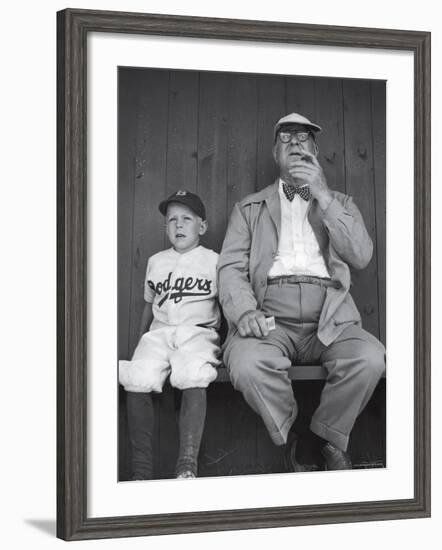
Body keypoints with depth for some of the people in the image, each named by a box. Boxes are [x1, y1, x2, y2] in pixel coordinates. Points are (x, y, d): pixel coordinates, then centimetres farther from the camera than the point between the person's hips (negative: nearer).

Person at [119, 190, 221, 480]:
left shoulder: (213, 261, 12)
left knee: (193, 376, -37)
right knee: (138, 377, -29)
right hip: (160, 331, 3)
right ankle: (141, 468, -27)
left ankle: (188, 464, -41)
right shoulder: (156, 261, 23)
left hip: (199, 330, -3)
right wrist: (141, 342, 25)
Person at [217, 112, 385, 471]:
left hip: (328, 322, 1)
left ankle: (327, 438, -7)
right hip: (269, 320, -1)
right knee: (247, 364, -35)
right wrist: (245, 311, -14)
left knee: (370, 358, -32)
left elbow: (361, 257, 4)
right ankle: (291, 442, -10)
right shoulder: (249, 208, 22)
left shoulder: (340, 204, 22)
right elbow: (231, 267, 9)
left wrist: (322, 197, -3)